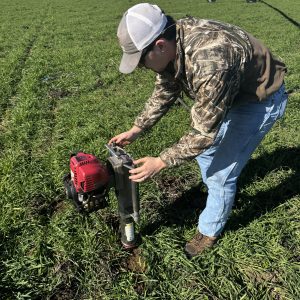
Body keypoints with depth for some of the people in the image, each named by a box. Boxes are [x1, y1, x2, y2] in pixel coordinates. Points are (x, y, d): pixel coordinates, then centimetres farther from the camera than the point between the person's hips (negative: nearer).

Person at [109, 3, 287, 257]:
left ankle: (209, 232, 21)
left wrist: (160, 162, -27)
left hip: (260, 99, -8)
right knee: (205, 149, 20)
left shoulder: (209, 62, -42)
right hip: (227, 94, 8)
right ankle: (221, 192, 50)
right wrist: (136, 129, -6)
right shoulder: (170, 45, -15)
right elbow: (163, 93, 1)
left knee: (221, 173, -5)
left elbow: (204, 132, -33)